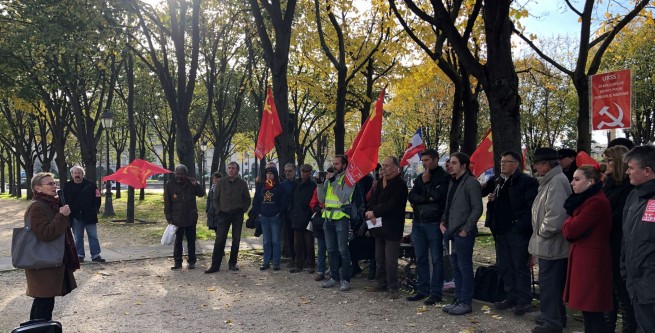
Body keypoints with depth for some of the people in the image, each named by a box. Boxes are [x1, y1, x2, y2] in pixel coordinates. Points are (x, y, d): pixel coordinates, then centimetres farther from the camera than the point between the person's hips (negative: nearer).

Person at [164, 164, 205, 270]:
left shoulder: (191, 182, 1)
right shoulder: (170, 185, -3)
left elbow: (202, 194, 6)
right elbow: (167, 203, -2)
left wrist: (196, 185, -13)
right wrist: (168, 217, -6)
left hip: (191, 218, 1)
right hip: (177, 218, -1)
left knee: (191, 240, 8)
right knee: (178, 241, 7)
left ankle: (191, 261, 17)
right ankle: (178, 262, 15)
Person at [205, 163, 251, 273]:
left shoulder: (242, 183, 2)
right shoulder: (221, 182, 2)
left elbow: (247, 199, 11)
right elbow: (215, 199, 9)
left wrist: (242, 210, 1)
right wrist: (219, 210, 1)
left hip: (237, 215, 1)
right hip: (224, 214, 0)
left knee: (236, 240, 5)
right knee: (219, 240, -4)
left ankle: (232, 263, 16)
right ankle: (215, 265, 0)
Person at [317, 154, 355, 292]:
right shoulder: (329, 178, 12)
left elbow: (344, 197, -19)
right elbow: (321, 199, 9)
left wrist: (334, 182, -20)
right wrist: (320, 184, -4)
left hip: (341, 218, -6)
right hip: (328, 218, 6)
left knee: (343, 250, -4)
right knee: (331, 250, 12)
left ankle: (345, 279, 3)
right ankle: (334, 277, 21)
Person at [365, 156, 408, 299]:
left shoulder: (399, 184, -12)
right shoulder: (381, 183, 13)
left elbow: (391, 205, -20)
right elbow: (373, 201, 8)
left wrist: (374, 212, -13)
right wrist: (372, 214, -11)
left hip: (392, 228, -8)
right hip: (379, 226, 8)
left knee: (390, 260, -7)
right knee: (379, 258, 15)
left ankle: (393, 288, 3)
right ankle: (381, 283, 27)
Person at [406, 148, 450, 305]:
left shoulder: (444, 177, -3)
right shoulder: (420, 177, 15)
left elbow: (437, 196, -16)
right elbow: (411, 197, 4)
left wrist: (426, 183, -4)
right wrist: (428, 199, -10)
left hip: (434, 223, -6)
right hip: (418, 222, 6)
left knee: (436, 260, -1)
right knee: (420, 259, 11)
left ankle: (436, 293, 5)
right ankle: (422, 290, 20)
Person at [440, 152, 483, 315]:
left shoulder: (471, 183, -11)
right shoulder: (452, 182, 15)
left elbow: (477, 208, -14)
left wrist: (466, 229, -16)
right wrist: (443, 221, 9)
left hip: (463, 233, -9)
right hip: (453, 232, 9)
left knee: (465, 267, 0)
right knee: (455, 267, 14)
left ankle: (466, 303, 10)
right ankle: (459, 300, 25)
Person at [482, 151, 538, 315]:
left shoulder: (527, 182, -7)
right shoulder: (496, 181, 14)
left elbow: (531, 207, -14)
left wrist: (521, 225, -20)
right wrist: (491, 198, 1)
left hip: (517, 231, -7)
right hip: (500, 230, 7)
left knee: (520, 266, -1)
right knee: (504, 266, 13)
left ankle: (524, 300, 9)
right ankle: (511, 297, 24)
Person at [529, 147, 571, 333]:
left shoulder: (557, 181, -19)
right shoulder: (550, 180, 15)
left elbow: (556, 214, -28)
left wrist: (542, 232, -15)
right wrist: (541, 233, 14)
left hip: (551, 244, -11)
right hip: (550, 243, 11)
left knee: (549, 284, -3)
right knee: (553, 283, 19)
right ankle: (556, 316, 31)